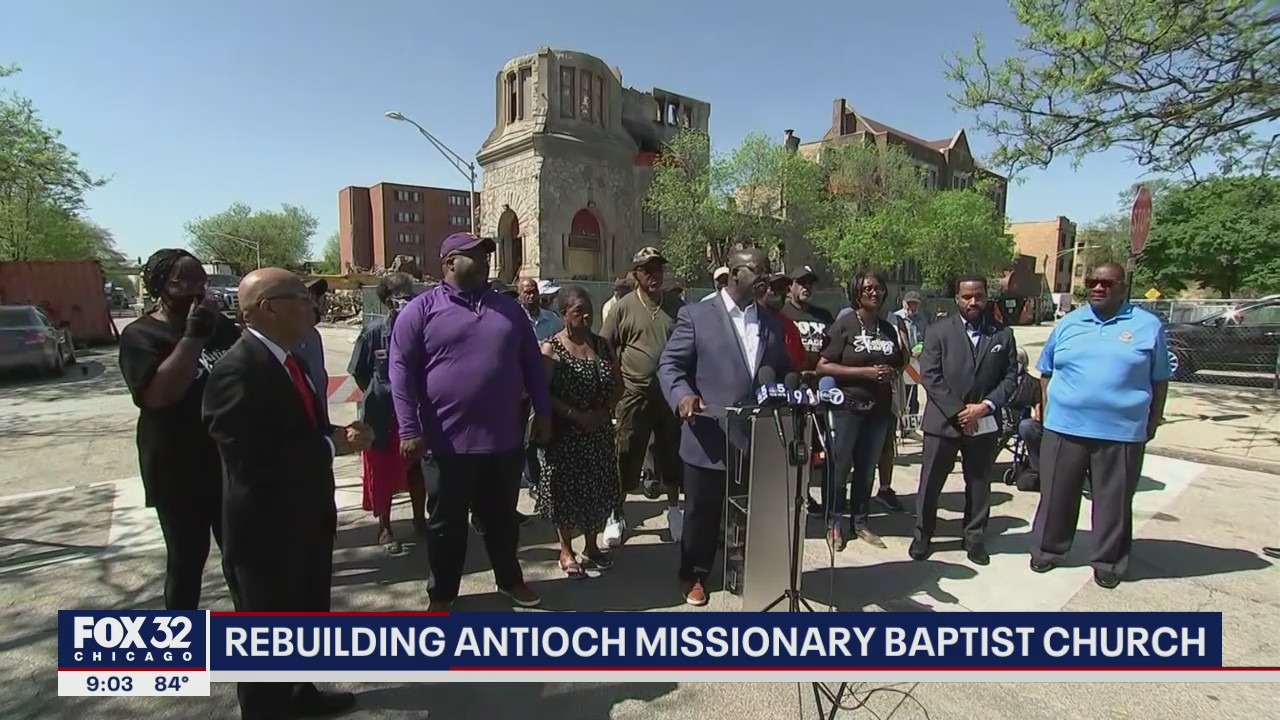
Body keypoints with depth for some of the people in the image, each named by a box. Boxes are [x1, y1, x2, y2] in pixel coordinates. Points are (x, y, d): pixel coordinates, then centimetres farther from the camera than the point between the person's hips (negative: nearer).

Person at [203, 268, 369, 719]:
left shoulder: (286, 358, 5)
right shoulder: (236, 372, -25)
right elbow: (255, 463, -32)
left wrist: (338, 435, -6)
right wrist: (332, 446, -23)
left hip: (306, 520, 10)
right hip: (267, 530, -9)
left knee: (309, 619, 27)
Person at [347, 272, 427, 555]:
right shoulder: (373, 331, -12)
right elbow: (358, 372, -2)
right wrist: (380, 396, 0)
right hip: (383, 413, -3)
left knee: (418, 469, 14)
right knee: (383, 473, 10)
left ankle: (420, 521, 32)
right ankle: (384, 529, 26)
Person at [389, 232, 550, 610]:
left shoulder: (509, 308, 9)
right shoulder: (422, 309, -4)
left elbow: (532, 363, 13)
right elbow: (402, 370, -8)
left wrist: (542, 412, 10)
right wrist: (409, 430, -13)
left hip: (505, 438, 4)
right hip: (449, 440, -3)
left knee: (503, 517, 19)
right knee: (446, 522, 12)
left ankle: (510, 579, 38)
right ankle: (442, 593, 31)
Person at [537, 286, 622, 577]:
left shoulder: (601, 344, 6)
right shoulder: (551, 348, -9)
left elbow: (618, 383, 8)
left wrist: (605, 411, -7)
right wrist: (576, 415, -21)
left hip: (599, 432, 5)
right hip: (565, 433, -5)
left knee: (598, 488, 12)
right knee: (566, 489, 6)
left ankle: (592, 546, 30)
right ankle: (566, 551, 23)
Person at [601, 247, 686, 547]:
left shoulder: (678, 308, 4)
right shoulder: (623, 308, -4)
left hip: (672, 394, 3)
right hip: (635, 395, -2)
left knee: (672, 456, 14)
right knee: (626, 458, 5)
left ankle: (674, 510, 33)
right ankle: (616, 515, 21)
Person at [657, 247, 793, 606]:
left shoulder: (772, 324, 13)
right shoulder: (696, 315, -4)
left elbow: (783, 372, 18)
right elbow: (670, 363, -6)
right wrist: (682, 396, -24)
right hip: (709, 438, -4)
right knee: (702, 513, 13)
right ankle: (694, 576, 34)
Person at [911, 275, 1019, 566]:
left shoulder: (1003, 334, 5)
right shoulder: (939, 331, -2)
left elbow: (1010, 377, 3)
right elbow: (929, 376, -8)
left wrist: (986, 406, -12)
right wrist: (957, 411, -14)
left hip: (985, 423, 2)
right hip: (943, 420, -2)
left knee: (979, 484, 13)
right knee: (930, 483, 5)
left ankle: (975, 537, 28)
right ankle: (922, 535, 20)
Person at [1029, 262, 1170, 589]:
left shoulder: (1148, 326, 2)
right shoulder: (1068, 323, 7)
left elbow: (1159, 380, 6)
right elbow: (1046, 372, 13)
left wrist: (1153, 422, 5)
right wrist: (1048, 408, 7)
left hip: (1122, 432, -1)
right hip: (1064, 427, 2)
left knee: (1114, 501, 10)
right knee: (1056, 494, 10)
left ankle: (1108, 562, 26)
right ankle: (1047, 550, 25)